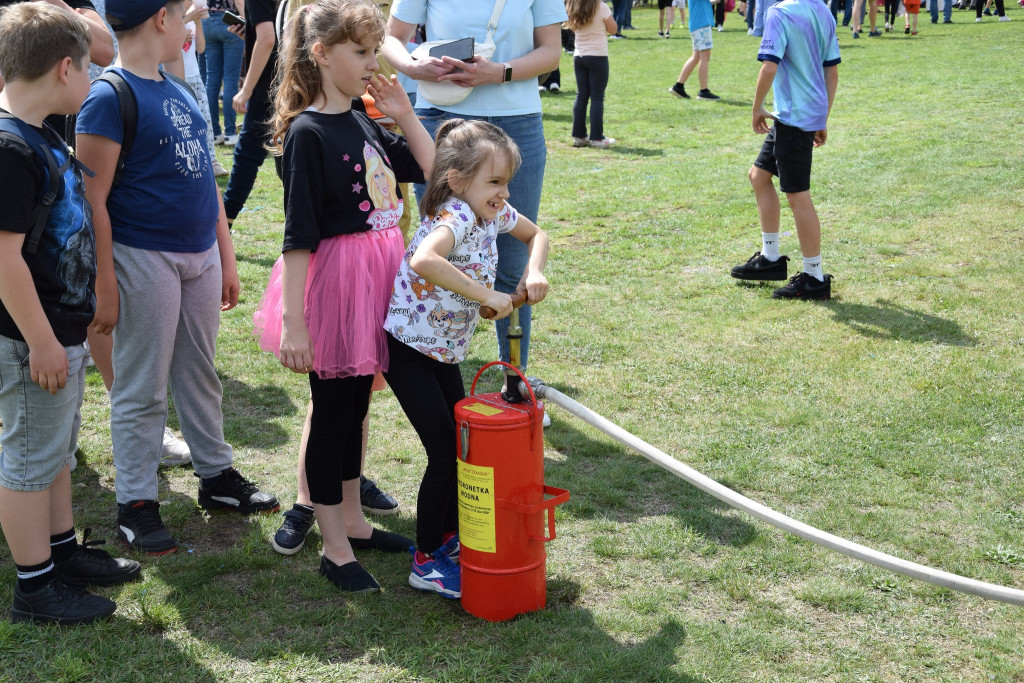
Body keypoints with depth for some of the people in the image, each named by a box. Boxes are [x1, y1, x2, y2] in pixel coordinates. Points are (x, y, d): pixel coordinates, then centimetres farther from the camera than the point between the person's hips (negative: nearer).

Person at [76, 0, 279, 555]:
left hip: (199, 255, 7)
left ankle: (216, 475, 32)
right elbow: (93, 200, -15)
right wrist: (103, 286, -16)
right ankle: (135, 504, 15)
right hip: (144, 259, -7)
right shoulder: (109, 98, -13)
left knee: (200, 373, 18)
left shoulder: (179, 91, 10)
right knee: (142, 388, 3)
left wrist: (226, 257, 17)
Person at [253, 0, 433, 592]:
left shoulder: (365, 125, 8)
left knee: (358, 405, 18)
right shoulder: (306, 133, -15)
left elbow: (431, 172, 14)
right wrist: (292, 321, -20)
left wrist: (405, 114, 3)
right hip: (333, 277, -8)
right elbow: (299, 235, -18)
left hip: (377, 274, 8)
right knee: (333, 411, 3)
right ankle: (334, 549, 15)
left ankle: (352, 518, 33)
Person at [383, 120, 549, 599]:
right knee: (443, 451, -6)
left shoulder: (493, 212, -2)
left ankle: (447, 536, 31)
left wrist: (534, 271, -4)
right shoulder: (455, 218, -28)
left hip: (445, 349, 9)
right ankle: (427, 561, 8)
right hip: (408, 347, -9)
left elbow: (536, 235, 17)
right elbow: (423, 260, -50)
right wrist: (487, 295, -42)